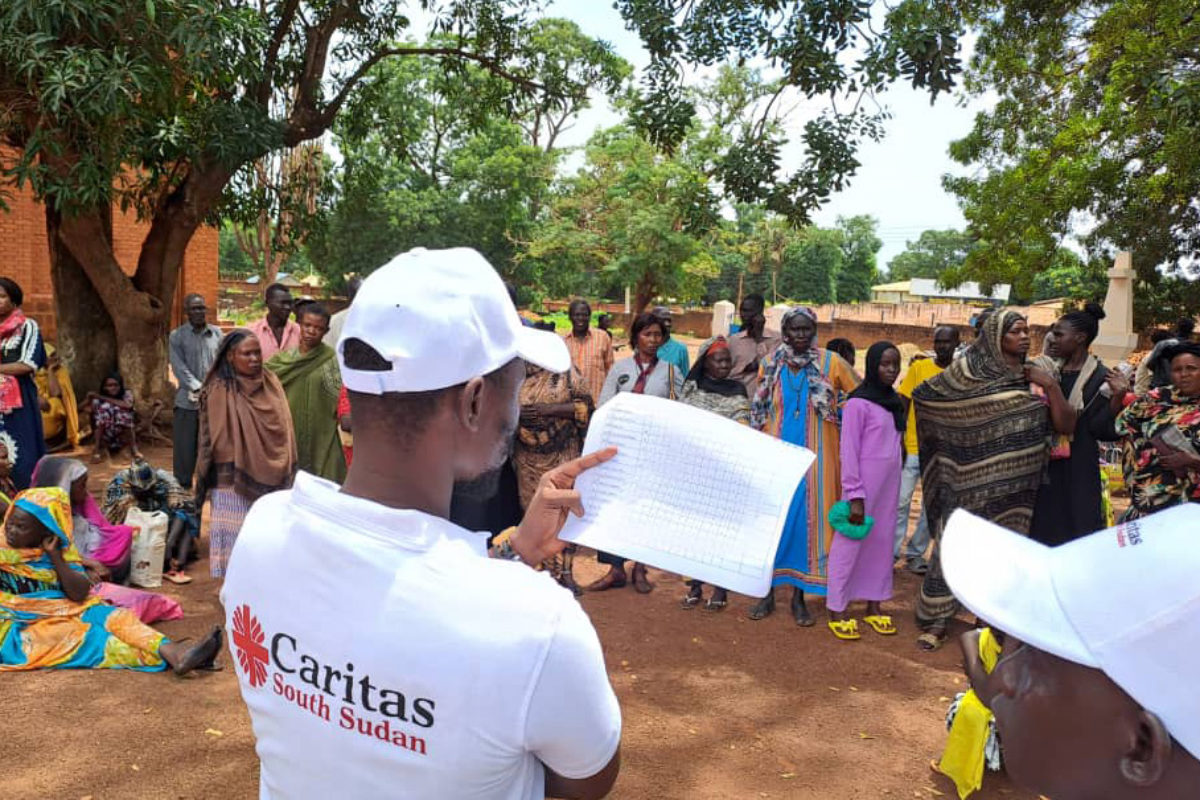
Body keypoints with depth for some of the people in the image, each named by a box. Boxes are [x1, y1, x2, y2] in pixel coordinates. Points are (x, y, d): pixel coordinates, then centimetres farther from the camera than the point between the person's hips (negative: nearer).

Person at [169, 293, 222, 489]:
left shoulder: (217, 333, 9)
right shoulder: (177, 336, 2)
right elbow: (179, 367, -6)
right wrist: (199, 388, -14)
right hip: (188, 401, -2)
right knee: (185, 447, 3)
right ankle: (183, 486, 14)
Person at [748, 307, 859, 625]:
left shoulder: (831, 363, -4)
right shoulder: (770, 364, 3)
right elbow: (759, 411, 11)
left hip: (815, 456, -1)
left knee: (808, 518, 3)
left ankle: (799, 596, 17)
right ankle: (768, 592, 18)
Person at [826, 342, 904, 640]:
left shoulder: (895, 401, 10)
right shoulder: (859, 402, -10)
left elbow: (897, 443, 12)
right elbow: (849, 451, -12)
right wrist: (855, 496, -14)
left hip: (890, 481, 7)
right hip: (864, 481, -7)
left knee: (882, 542, 11)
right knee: (850, 542, 0)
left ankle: (874, 605, 21)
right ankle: (837, 610, 9)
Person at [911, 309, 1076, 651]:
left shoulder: (1032, 378, 5)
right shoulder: (967, 372, -6)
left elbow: (1066, 425, -1)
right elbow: (923, 394, 4)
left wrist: (1052, 386, -11)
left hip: (1012, 488, 4)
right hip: (969, 483, -3)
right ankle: (937, 620, 12)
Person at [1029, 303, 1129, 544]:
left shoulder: (1100, 378, -7)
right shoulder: (1047, 369, 7)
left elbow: (1101, 430, -11)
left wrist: (1117, 398, -25)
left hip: (1077, 469, -5)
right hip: (1042, 464, 5)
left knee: (1075, 534, 0)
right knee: (1040, 531, 9)